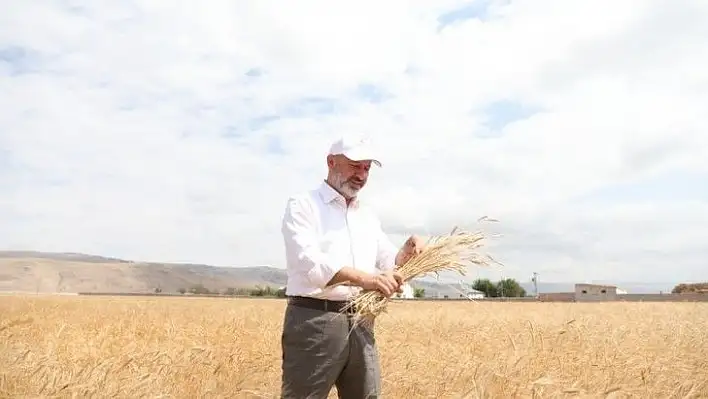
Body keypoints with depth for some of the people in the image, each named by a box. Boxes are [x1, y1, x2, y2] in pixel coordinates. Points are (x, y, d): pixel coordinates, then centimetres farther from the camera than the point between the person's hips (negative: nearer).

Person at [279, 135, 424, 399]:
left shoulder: (368, 216, 18)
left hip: (360, 322, 7)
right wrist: (366, 279, -32)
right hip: (314, 320, -6)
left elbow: (389, 265, 19)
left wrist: (407, 251, -4)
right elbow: (309, 262, -19)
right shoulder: (302, 205, -3)